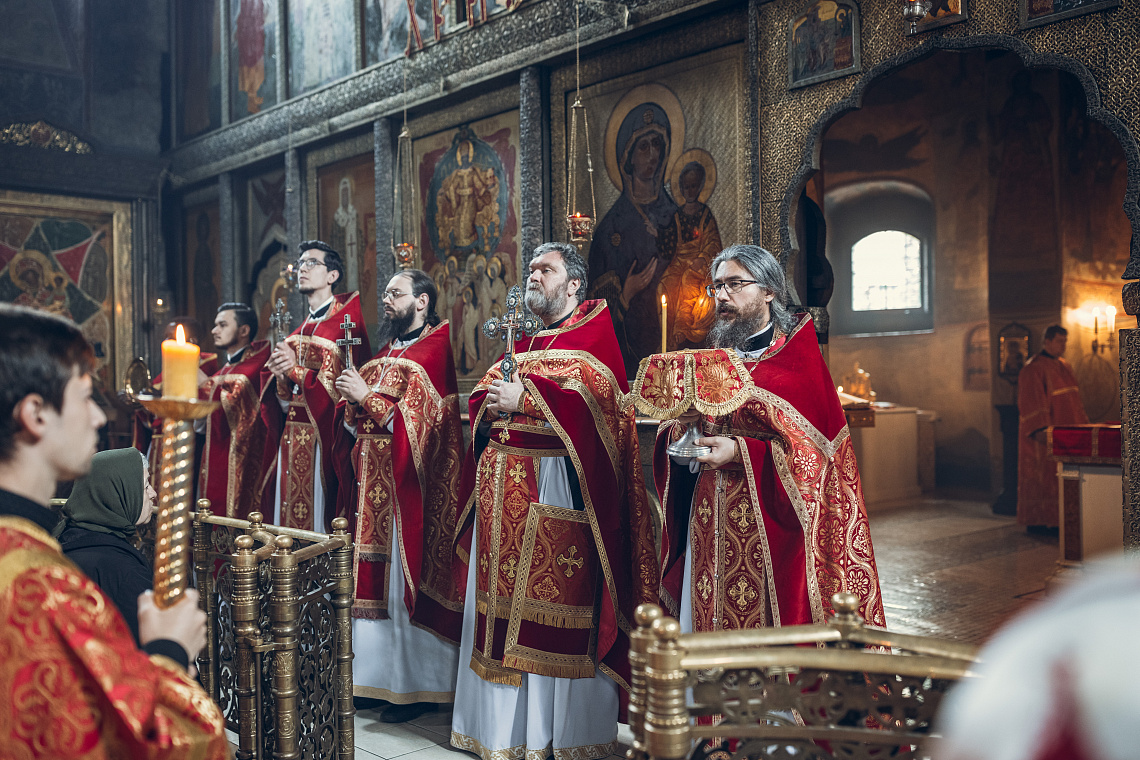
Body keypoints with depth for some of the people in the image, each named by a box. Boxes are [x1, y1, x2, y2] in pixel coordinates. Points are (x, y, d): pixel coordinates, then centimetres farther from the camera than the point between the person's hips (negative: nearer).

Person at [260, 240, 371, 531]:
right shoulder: (297, 333, 16)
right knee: (287, 517, 7)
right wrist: (280, 376, -8)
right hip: (290, 438, 7)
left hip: (323, 436, -6)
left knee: (315, 519, -5)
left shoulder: (345, 322, -4)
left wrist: (297, 370, -13)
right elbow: (282, 403, 13)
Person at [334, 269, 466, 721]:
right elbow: (353, 424, 19)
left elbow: (420, 422, -16)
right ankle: (374, 675, 19)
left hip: (407, 485, -7)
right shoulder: (382, 357, 17)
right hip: (370, 481, 8)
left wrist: (368, 398, -15)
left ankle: (417, 687, 8)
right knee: (372, 578, 9)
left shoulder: (435, 354, -7)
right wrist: (351, 406, -2)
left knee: (406, 578, -3)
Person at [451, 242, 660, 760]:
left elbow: (598, 397, -15)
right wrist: (489, 407, -5)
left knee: (558, 601, -5)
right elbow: (480, 398, 17)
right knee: (501, 601, 7)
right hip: (503, 487, 7)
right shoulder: (520, 342, 21)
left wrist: (525, 397, -17)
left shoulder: (593, 332, 1)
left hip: (557, 488, -7)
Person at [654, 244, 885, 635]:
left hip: (769, 523, -5)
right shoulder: (713, 359, 13)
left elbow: (815, 447, -11)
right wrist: (679, 434, -8)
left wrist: (740, 451, -20)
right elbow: (677, 425, 15)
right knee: (709, 622, 9)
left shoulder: (798, 358, -4)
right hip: (709, 523, 5)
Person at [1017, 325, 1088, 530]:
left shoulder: (1065, 367, 16)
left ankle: (1056, 519, 12)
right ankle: (1036, 521, 1)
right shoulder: (1034, 368, -11)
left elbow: (1074, 399, 22)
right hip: (1044, 435, -8)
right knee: (1042, 477, -5)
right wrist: (1040, 429, -25)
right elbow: (1031, 401, -18)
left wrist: (1083, 424, 16)